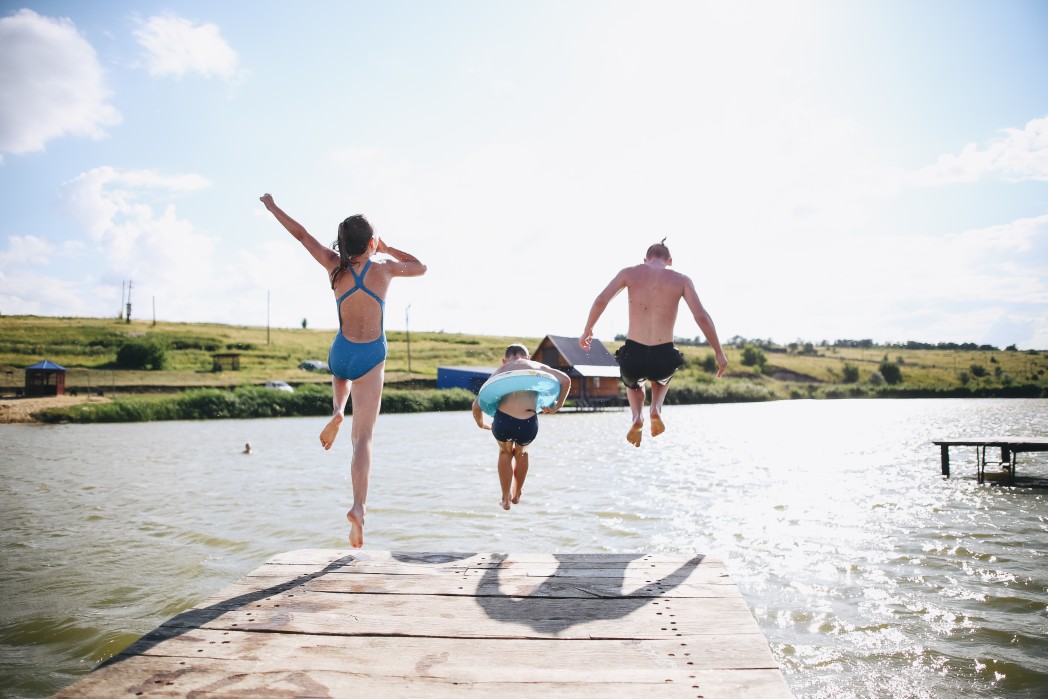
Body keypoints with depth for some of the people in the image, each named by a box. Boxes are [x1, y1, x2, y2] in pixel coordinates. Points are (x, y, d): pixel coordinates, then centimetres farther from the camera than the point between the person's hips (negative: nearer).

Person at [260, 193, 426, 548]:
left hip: (340, 353, 3)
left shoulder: (334, 266, -4)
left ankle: (337, 412, 12)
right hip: (371, 359, -2)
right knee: (363, 438, -2)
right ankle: (358, 507, -17)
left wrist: (272, 207, 22)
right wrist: (389, 250, 18)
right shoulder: (384, 267, -8)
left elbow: (300, 233, 7)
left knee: (341, 375, 43)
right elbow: (421, 267, 11)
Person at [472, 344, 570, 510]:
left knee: (505, 452, 34)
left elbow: (477, 405, 17)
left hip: (503, 422, 0)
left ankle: (506, 499, 36)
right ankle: (517, 495, 48)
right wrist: (557, 406, 16)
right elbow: (566, 380, 9)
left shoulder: (499, 372, 22)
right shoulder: (537, 366, 20)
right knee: (521, 452, 35)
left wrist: (481, 424, 32)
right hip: (528, 424, 0)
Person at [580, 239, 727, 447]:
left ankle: (637, 417, 8)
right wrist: (719, 352, 5)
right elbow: (702, 317, -4)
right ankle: (656, 409, 11)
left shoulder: (630, 273, 7)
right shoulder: (681, 280, 5)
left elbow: (601, 301, -3)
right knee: (662, 377, 40)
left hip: (633, 356, 0)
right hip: (663, 358, 0)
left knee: (633, 383, 37)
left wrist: (587, 331, 10)